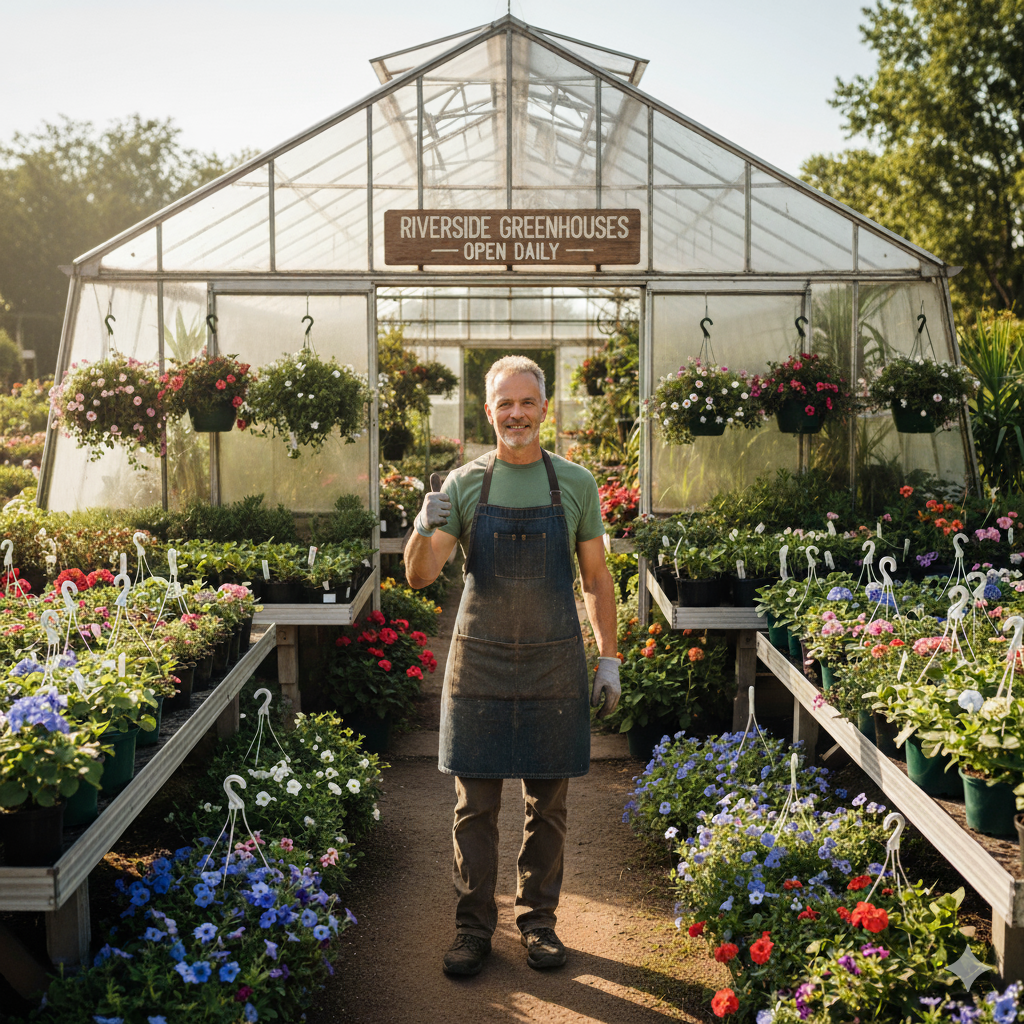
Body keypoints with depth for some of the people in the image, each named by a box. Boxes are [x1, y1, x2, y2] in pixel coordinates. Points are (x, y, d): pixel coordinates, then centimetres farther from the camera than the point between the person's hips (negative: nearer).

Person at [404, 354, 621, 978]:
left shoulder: (575, 483, 3)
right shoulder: (464, 484, 2)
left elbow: (597, 579, 8)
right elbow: (420, 576, -3)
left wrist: (609, 659, 4)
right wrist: (426, 529, -24)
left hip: (555, 666, 0)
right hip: (480, 662, 0)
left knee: (548, 804, 9)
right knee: (476, 805, 5)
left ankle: (539, 920, 24)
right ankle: (475, 927, 17)